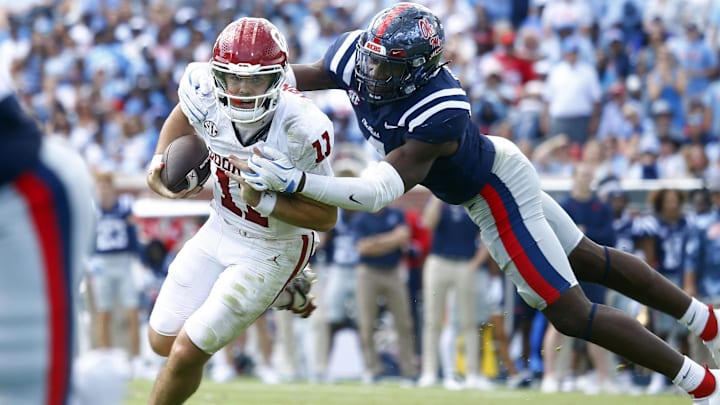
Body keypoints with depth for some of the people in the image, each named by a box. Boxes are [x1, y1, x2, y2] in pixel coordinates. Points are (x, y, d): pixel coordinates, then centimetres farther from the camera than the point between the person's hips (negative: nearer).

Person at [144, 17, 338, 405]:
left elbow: (326, 217, -21)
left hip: (271, 251, -6)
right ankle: (277, 295, 33)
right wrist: (159, 164, -7)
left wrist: (261, 198, -34)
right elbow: (183, 116, 8)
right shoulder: (205, 94, -20)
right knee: (163, 341, 16)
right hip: (221, 229, 6)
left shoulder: (303, 129, -33)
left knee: (187, 352, -9)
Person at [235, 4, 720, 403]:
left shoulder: (439, 115, -42)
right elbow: (288, 78, -4)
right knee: (588, 261, 23)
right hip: (488, 168, 8)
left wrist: (297, 182, -54)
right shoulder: (353, 55, -21)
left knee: (570, 313, -1)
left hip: (495, 192, -8)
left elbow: (380, 192, -47)